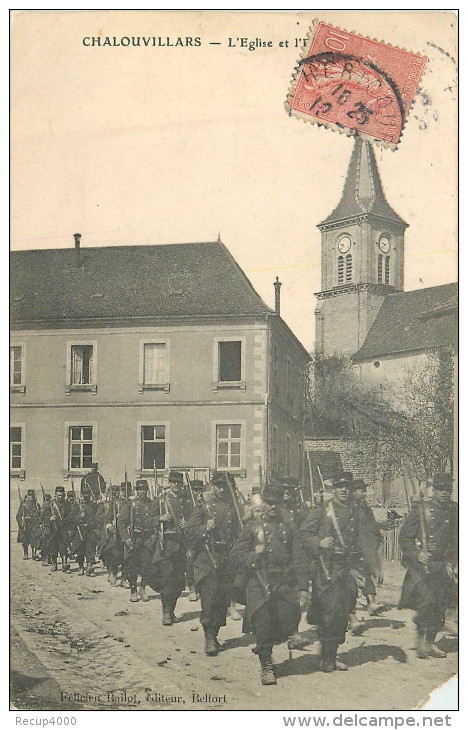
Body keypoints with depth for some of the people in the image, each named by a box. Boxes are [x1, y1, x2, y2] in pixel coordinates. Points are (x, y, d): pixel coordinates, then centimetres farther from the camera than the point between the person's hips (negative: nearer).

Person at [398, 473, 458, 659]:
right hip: (421, 564, -5)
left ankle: (430, 642, 21)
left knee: (441, 605, 5)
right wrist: (416, 554, -17)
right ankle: (420, 638, 1)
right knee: (428, 598, -19)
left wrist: (451, 562, 5)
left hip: (442, 565, 5)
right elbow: (404, 537, -3)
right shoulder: (420, 509, -5)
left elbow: (454, 541, 16)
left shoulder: (452, 511, 9)